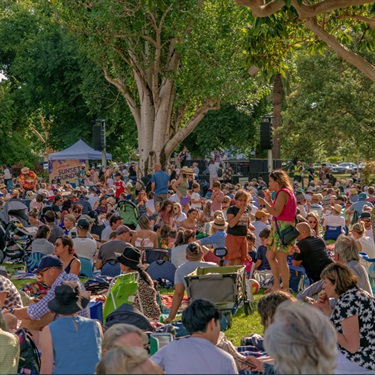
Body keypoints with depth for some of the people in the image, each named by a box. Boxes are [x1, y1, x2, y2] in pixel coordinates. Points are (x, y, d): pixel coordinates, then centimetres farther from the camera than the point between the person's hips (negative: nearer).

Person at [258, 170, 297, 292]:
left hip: (283, 227, -11)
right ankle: (277, 284, 18)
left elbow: (276, 213, -22)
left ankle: (286, 289, -3)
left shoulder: (283, 193, -14)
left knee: (281, 259, -7)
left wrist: (264, 203, -12)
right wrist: (269, 200, 16)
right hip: (278, 227, 11)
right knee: (270, 256, 14)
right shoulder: (285, 192, 17)